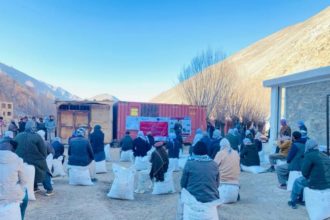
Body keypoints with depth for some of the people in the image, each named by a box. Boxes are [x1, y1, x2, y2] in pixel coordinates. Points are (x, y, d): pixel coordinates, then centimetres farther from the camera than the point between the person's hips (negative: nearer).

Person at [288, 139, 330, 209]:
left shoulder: (309, 156, -13)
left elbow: (304, 172, -11)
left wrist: (307, 177, 10)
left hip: (317, 184, -7)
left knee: (298, 181, 19)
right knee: (304, 179, 29)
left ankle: (293, 202, 32)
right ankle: (301, 199, 41)